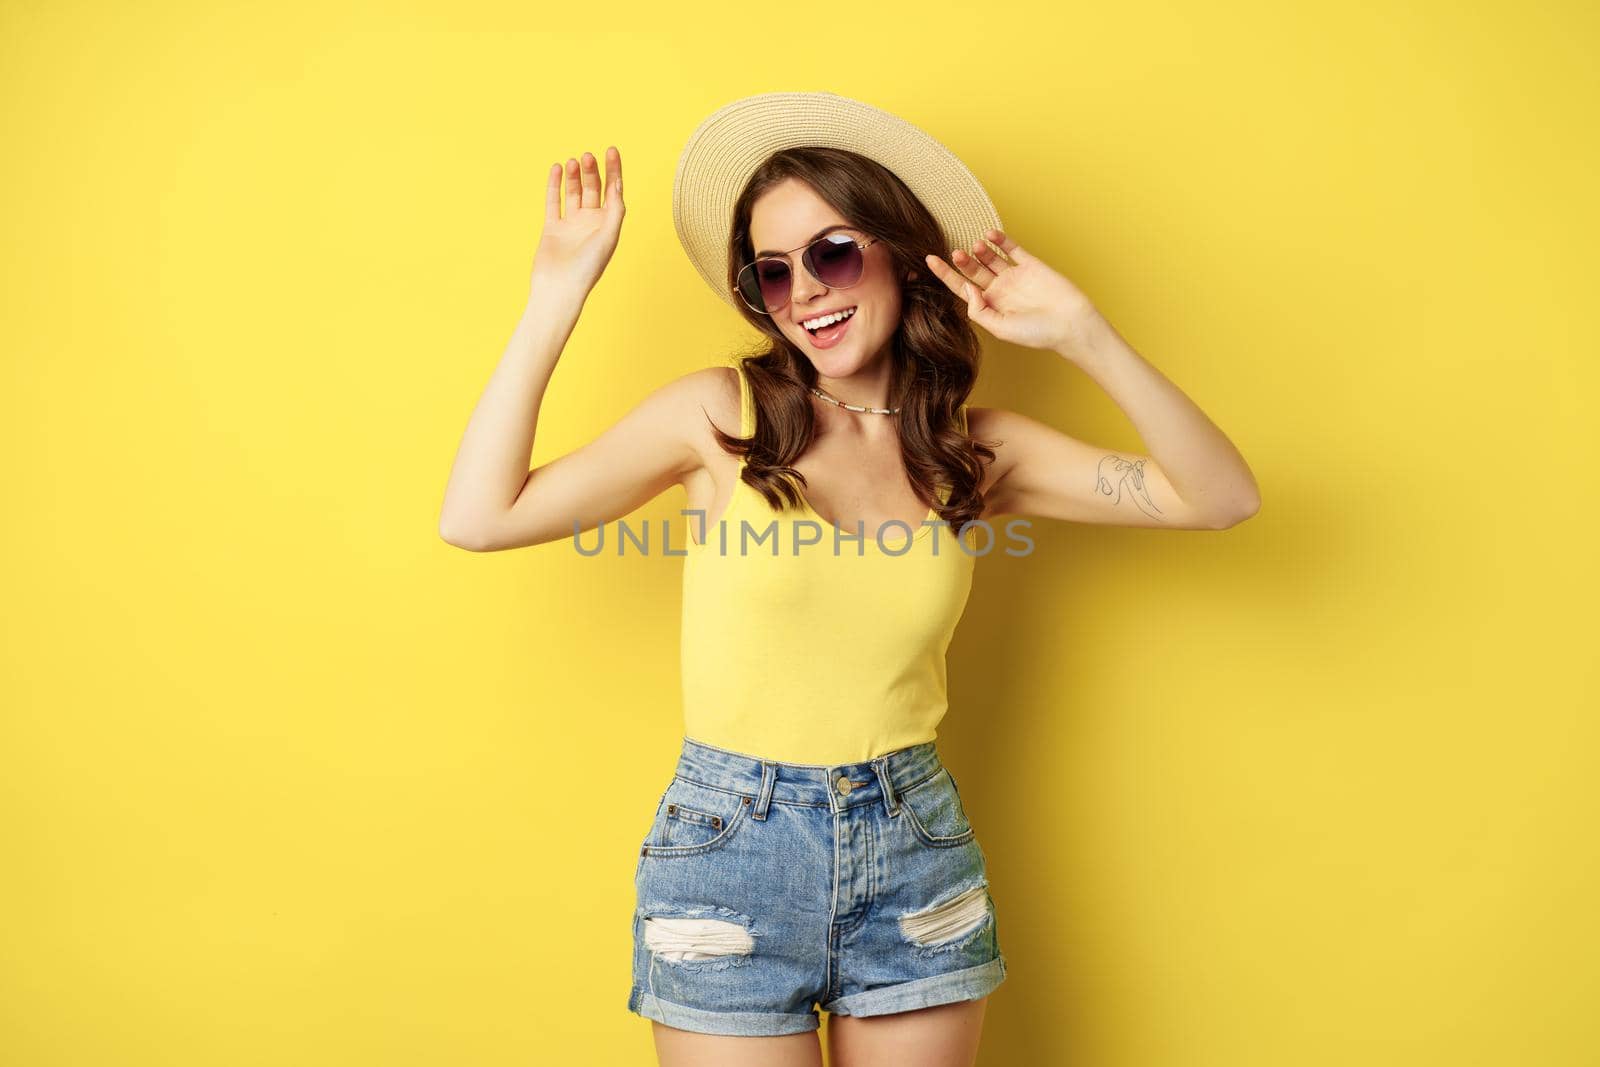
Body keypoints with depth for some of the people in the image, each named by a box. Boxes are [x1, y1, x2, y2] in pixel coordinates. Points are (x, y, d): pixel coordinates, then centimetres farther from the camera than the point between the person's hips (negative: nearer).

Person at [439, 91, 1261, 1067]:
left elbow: (1221, 498, -5)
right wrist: (556, 299, -11)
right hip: (730, 844, -2)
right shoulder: (720, 414, -6)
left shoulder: (975, 449, 1)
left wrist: (1083, 334, -15)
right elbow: (478, 518, -11)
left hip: (917, 849, 2)